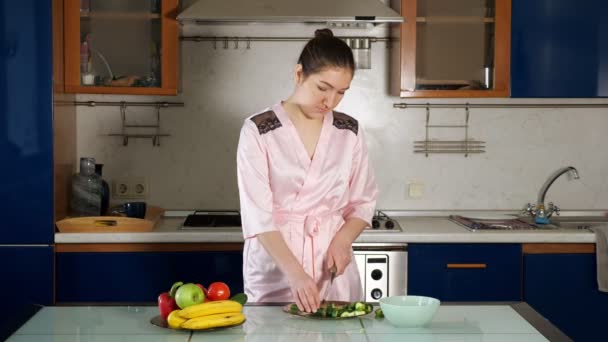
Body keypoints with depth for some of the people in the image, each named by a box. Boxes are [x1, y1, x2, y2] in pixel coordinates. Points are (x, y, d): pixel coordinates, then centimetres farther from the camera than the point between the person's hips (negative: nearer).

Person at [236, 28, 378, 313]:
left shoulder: (349, 131, 3)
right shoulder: (258, 131, -10)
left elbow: (363, 202, 10)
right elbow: (257, 215, -15)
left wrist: (342, 241, -10)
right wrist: (295, 273, -26)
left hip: (333, 265, 3)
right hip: (274, 269, -3)